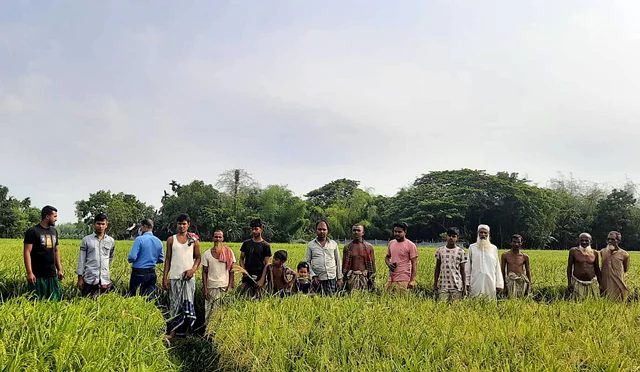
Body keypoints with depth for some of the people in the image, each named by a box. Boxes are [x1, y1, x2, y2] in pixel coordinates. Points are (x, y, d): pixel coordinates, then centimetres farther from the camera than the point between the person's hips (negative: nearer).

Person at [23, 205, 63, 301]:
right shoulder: (32, 232, -7)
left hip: (52, 274, 6)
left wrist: (59, 269, 14)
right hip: (37, 275, -6)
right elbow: (27, 252, -11)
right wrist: (29, 273, -17)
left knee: (56, 300, 5)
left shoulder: (54, 231, 13)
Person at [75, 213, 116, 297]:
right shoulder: (86, 240, 1)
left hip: (105, 280, 2)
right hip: (89, 279, -2)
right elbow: (81, 259, 2)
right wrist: (80, 278, -1)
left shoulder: (111, 241, 7)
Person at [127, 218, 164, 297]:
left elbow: (132, 257, -17)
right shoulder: (158, 241, 5)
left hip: (138, 273, -5)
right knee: (150, 297, 6)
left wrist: (129, 259, 5)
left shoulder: (139, 239, -12)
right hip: (151, 273, 5)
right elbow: (161, 259, 12)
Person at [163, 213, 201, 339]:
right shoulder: (171, 240, 8)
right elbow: (168, 259, 8)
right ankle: (172, 331, 7)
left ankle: (188, 331, 3)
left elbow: (198, 257, 8)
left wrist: (193, 269, -11)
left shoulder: (194, 240, 5)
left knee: (188, 303, -3)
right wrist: (165, 277, 2)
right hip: (174, 277, 1)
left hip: (188, 277, -1)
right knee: (174, 304, 4)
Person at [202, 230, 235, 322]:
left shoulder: (229, 252, 2)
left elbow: (231, 271, 3)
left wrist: (230, 286, -5)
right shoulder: (207, 254, 4)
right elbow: (204, 272, 5)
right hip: (211, 287, 1)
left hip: (225, 286, -1)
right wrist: (205, 289, -1)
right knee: (208, 310, -1)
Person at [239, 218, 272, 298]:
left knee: (257, 297, -4)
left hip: (259, 277, -3)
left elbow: (266, 264, -2)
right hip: (247, 277, 3)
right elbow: (241, 259, 14)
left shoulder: (266, 246, 1)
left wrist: (262, 280, -12)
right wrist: (244, 271, -5)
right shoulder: (246, 243, 11)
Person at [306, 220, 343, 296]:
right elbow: (307, 262, 7)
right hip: (317, 279, -1)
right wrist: (313, 275, -6)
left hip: (331, 278, 1)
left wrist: (339, 279, 9)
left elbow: (338, 261, 14)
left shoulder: (334, 244, 11)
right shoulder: (311, 245, 8)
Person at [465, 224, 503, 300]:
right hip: (476, 283, -1)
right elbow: (468, 266, 8)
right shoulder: (472, 247, 6)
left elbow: (497, 267, 9)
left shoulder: (494, 248, 8)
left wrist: (499, 284, 4)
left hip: (490, 283, 1)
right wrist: (467, 283, 3)